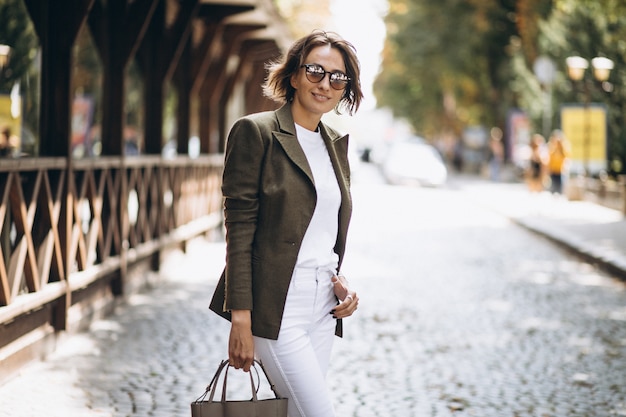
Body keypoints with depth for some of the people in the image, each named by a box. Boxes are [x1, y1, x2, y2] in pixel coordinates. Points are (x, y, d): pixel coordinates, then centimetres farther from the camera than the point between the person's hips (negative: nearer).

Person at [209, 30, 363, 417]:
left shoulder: (336, 144, 14)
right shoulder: (256, 132, -6)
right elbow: (239, 229, -11)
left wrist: (341, 282, 3)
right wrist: (240, 319, -15)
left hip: (323, 307, 7)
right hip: (276, 308, -7)